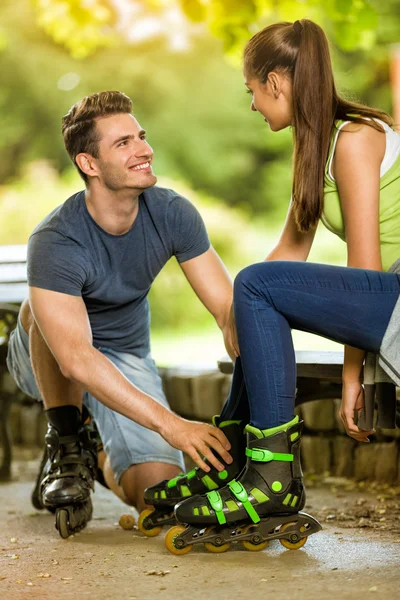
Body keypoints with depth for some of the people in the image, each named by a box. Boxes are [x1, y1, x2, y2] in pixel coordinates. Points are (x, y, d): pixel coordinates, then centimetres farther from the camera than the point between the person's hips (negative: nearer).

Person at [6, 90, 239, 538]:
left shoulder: (173, 214, -17)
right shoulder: (54, 243, -31)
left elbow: (229, 310, -16)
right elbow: (77, 360, -39)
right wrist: (169, 423, -47)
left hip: (126, 358, 3)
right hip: (47, 362, -3)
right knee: (43, 307, -37)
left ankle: (99, 453, 18)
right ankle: (66, 446, -17)